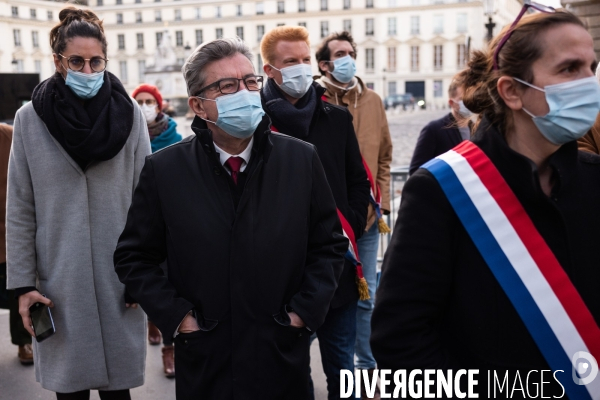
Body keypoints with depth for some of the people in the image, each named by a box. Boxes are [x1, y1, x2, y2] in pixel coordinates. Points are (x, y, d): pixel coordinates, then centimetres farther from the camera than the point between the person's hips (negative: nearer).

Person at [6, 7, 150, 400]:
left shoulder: (129, 114, -2)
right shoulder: (30, 119, -1)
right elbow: (20, 210, 1)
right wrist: (23, 283, -2)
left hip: (119, 278, 0)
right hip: (59, 280, 0)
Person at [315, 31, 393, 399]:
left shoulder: (372, 101, 7)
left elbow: (384, 156, 11)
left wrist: (381, 204, 5)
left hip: (367, 215, 3)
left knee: (365, 296, 11)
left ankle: (366, 366, 26)